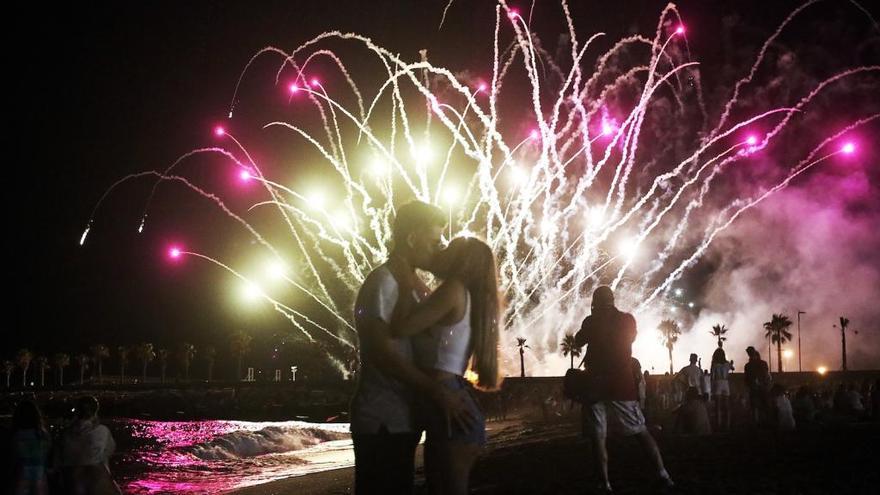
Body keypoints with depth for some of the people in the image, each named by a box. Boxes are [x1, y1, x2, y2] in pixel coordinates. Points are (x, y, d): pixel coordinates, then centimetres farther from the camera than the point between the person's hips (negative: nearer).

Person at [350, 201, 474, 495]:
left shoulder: (413, 286, 18)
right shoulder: (383, 282, -12)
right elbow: (381, 352, -22)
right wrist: (439, 394, -23)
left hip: (402, 420, 9)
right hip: (382, 422, -9)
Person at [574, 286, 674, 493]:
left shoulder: (591, 321, -3)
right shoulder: (627, 319, 2)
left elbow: (578, 342, 11)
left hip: (595, 385, -2)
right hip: (622, 384, 2)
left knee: (598, 438, 0)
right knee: (641, 431, 10)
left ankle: (605, 484, -9)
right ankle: (663, 476, 4)